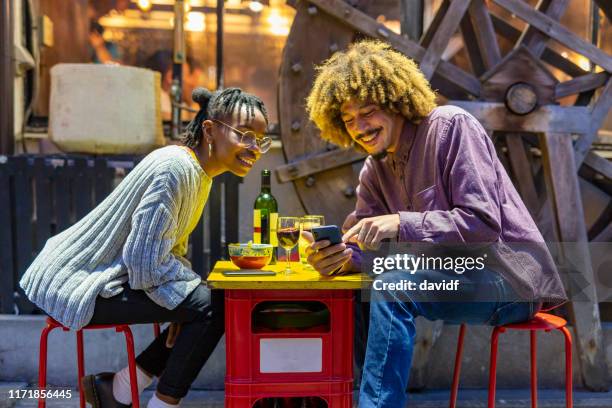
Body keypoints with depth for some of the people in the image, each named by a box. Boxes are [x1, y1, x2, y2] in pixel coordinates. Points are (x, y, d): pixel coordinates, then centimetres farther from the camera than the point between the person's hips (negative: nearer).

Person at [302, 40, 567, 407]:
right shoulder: (374, 170, 8)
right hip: (455, 274, 8)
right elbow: (368, 248, 3)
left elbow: (484, 223, -20)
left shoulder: (451, 126, -14)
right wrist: (341, 256, -20)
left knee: (390, 289, -28)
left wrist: (401, 224, -29)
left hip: (510, 277, -7)